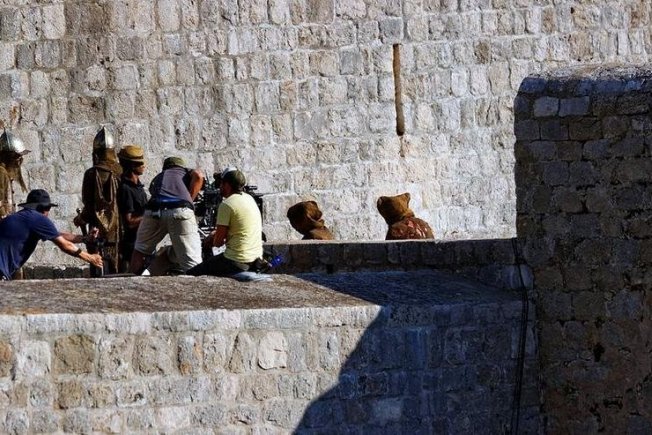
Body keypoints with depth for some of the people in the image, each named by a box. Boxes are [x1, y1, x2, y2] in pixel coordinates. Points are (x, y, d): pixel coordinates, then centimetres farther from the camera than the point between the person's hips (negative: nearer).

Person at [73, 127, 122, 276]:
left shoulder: (92, 174, -12)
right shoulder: (119, 173, 1)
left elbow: (89, 203, -12)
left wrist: (81, 218, 6)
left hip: (98, 225, -5)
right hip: (115, 227, 5)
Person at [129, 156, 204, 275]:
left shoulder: (156, 179, 40)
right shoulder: (186, 172, 31)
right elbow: (198, 176, 8)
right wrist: (189, 200, 15)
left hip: (154, 212, 3)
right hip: (181, 210, -3)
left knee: (140, 251, 27)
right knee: (193, 266, -5)